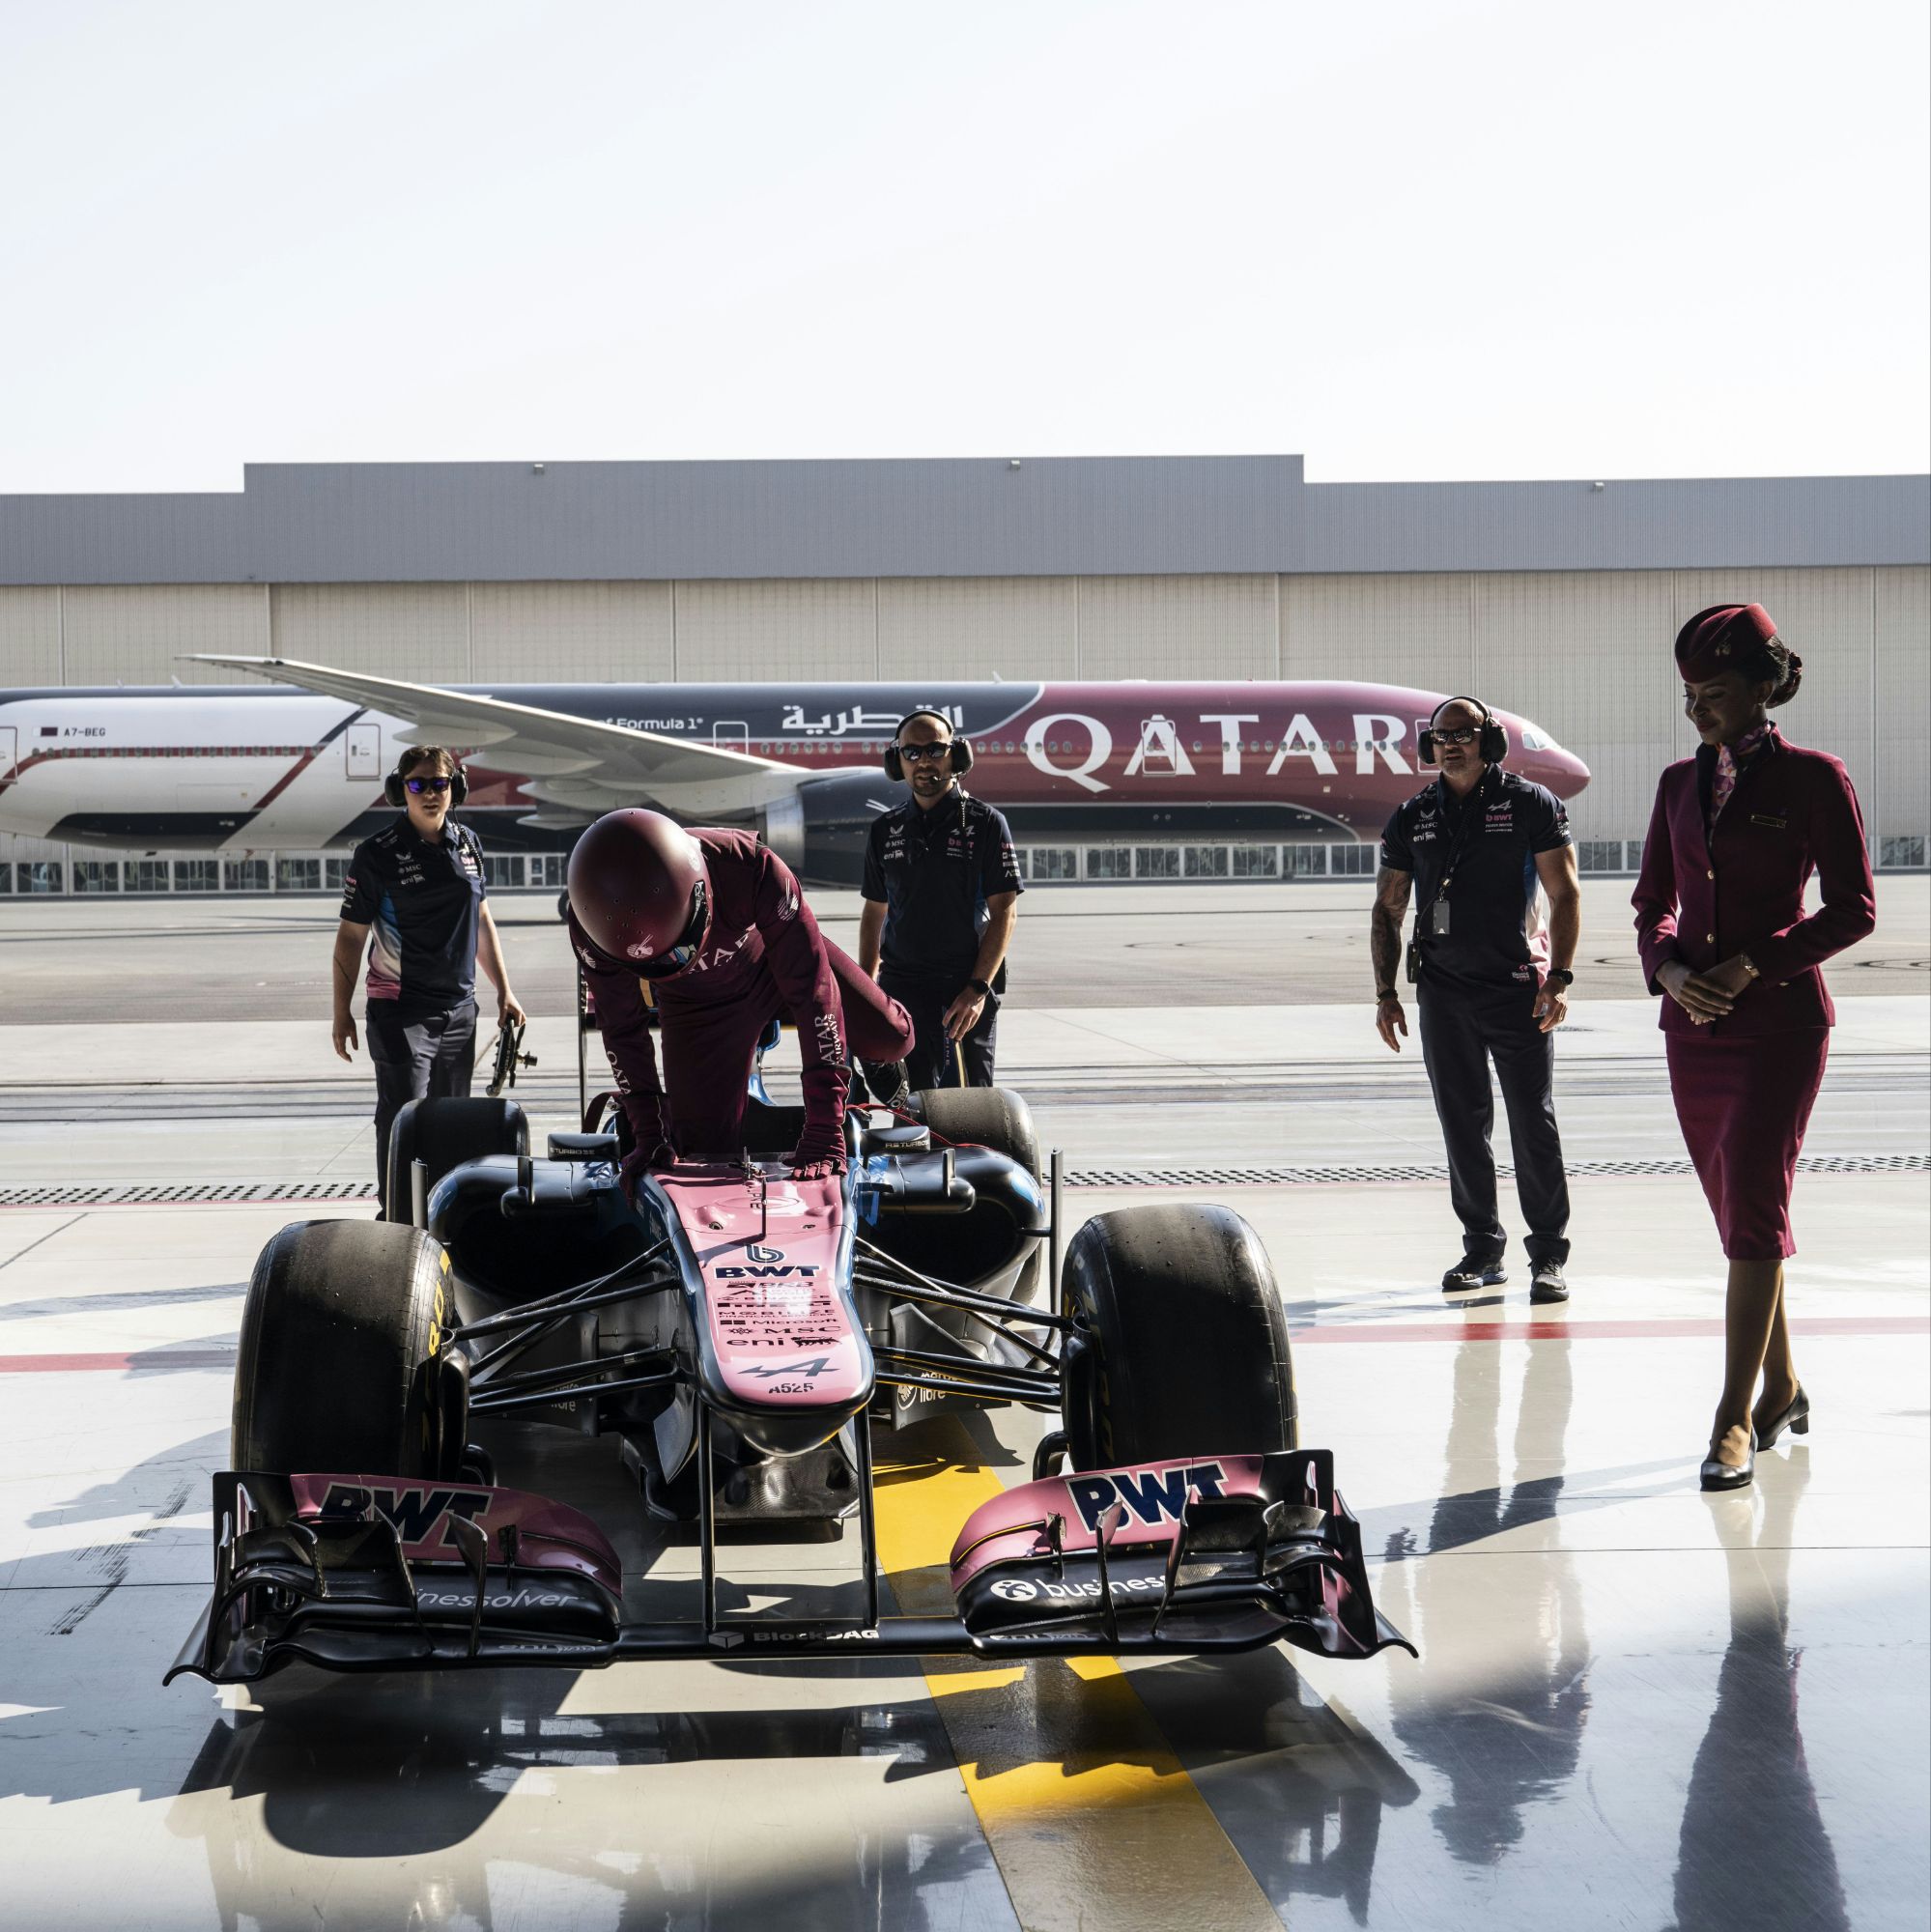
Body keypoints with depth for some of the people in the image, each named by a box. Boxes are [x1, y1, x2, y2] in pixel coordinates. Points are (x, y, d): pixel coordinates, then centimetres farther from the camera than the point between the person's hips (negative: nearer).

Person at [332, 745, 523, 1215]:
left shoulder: (468, 844, 8)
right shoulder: (377, 855, -8)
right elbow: (351, 936, -4)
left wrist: (504, 992, 16)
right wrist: (342, 1014, -5)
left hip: (459, 1009, 6)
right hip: (399, 1012, -5)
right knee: (403, 1124, -9)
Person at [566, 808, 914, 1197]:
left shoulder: (751, 869, -44)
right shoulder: (590, 928, -37)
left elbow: (812, 987, -39)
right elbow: (622, 1030, -18)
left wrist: (824, 1129, -40)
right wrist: (649, 1135, -16)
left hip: (774, 960, 0)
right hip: (696, 1004, 1)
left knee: (891, 1039, -3)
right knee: (705, 1148, -1)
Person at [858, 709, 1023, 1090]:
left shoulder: (985, 823, 0)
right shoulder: (884, 832, 12)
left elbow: (1005, 911, -4)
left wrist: (977, 989, -13)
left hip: (968, 989, -3)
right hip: (901, 986, 3)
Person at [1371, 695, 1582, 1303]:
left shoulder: (1531, 804, 0)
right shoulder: (1411, 819, 9)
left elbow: (1565, 894, -2)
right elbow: (1387, 909, 14)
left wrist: (1559, 978, -11)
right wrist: (1385, 992, 7)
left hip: (1520, 990, -3)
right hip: (1444, 992, 3)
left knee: (1534, 1126, -4)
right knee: (1462, 1127, 6)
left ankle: (1549, 1257, 4)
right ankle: (1482, 1250, 16)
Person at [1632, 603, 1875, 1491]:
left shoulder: (1813, 779, -5)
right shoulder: (1680, 783, 10)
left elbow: (1852, 910, -6)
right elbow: (1654, 903, 14)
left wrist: (1752, 967, -15)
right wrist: (1668, 968, -6)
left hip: (1779, 1022, -6)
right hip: (1692, 1025, 6)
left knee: (1753, 1209, -12)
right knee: (1737, 1214, 13)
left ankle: (1733, 1423, -10)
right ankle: (1781, 1387, 27)